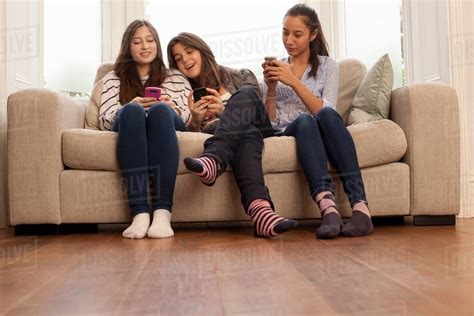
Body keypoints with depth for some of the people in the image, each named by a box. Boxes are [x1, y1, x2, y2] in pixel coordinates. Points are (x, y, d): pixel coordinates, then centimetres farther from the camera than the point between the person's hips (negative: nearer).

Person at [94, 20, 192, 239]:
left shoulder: (177, 78, 28)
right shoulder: (113, 78, 27)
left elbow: (191, 119, 14)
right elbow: (104, 121, 10)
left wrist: (171, 107, -8)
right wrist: (131, 106, -10)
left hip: (169, 127, 0)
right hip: (128, 127, 0)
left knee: (160, 110, -36)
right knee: (132, 111, -36)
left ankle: (163, 212, -46)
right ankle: (139, 212, -46)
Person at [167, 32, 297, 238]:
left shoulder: (241, 77, 15)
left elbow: (255, 114, 2)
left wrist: (226, 111, -16)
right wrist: (195, 121, -16)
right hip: (224, 140, 0)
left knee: (245, 93, -29)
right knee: (246, 134, -38)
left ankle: (213, 160, -51)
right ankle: (259, 208, -64)